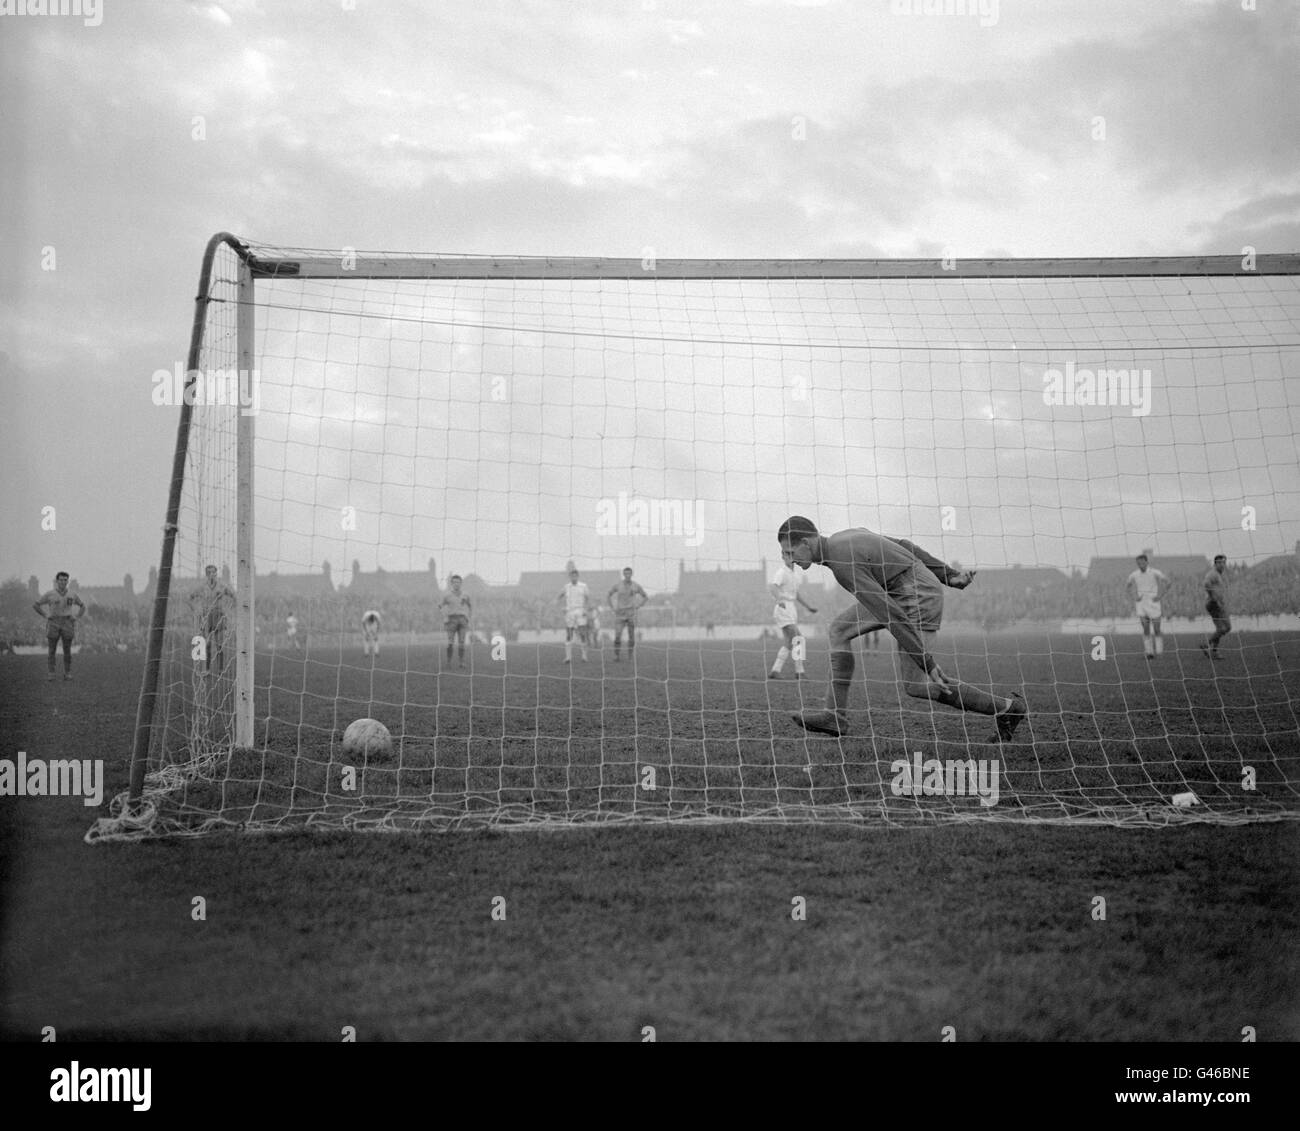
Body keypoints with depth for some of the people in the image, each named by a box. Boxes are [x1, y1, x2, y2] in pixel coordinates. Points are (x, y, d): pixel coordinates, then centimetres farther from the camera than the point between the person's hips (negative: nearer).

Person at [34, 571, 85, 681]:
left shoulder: (72, 595, 5)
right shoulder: (50, 594, 0)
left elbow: (83, 605, 20)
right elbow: (36, 605, 7)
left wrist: (76, 617, 5)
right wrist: (46, 616, -2)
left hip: (67, 624, 1)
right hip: (53, 624, -1)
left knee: (67, 650, 0)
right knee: (52, 650, -1)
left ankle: (67, 674, 7)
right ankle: (50, 674, 3)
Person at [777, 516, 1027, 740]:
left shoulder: (842, 562, -23)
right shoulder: (847, 536, 8)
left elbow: (889, 613, -27)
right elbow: (902, 545, 14)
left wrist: (927, 661, -27)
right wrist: (949, 574, 18)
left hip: (919, 597, -10)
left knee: (916, 684, -8)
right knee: (840, 629, 5)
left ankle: (1009, 707, 4)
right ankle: (835, 716, 5)